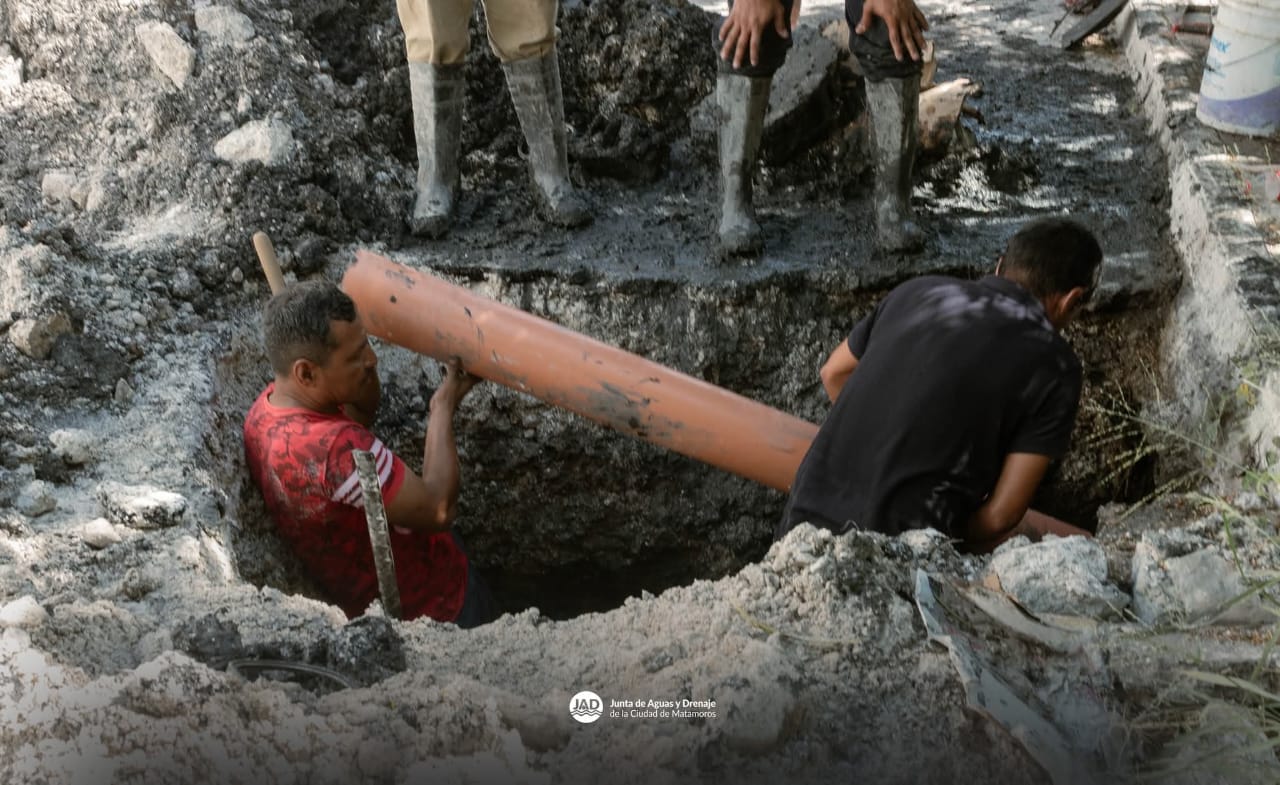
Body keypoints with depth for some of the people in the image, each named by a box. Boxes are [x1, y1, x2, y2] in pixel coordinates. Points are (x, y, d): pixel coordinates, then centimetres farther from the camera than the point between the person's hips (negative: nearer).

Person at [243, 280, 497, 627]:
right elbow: (438, 509, -30)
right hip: (433, 606, -8)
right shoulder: (336, 448, -40)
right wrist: (443, 409, -19)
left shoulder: (266, 405, -11)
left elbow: (358, 415, 7)